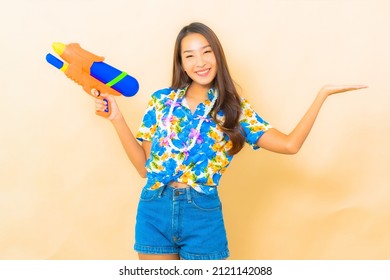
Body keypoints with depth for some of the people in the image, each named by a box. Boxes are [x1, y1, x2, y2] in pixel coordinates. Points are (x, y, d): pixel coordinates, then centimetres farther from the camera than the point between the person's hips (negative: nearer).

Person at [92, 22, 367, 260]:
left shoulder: (234, 108, 2)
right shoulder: (161, 101, 4)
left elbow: (290, 144, -9)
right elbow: (145, 165, 3)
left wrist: (323, 94, -7)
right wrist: (117, 118, -2)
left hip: (203, 215, -1)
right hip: (155, 210, 1)